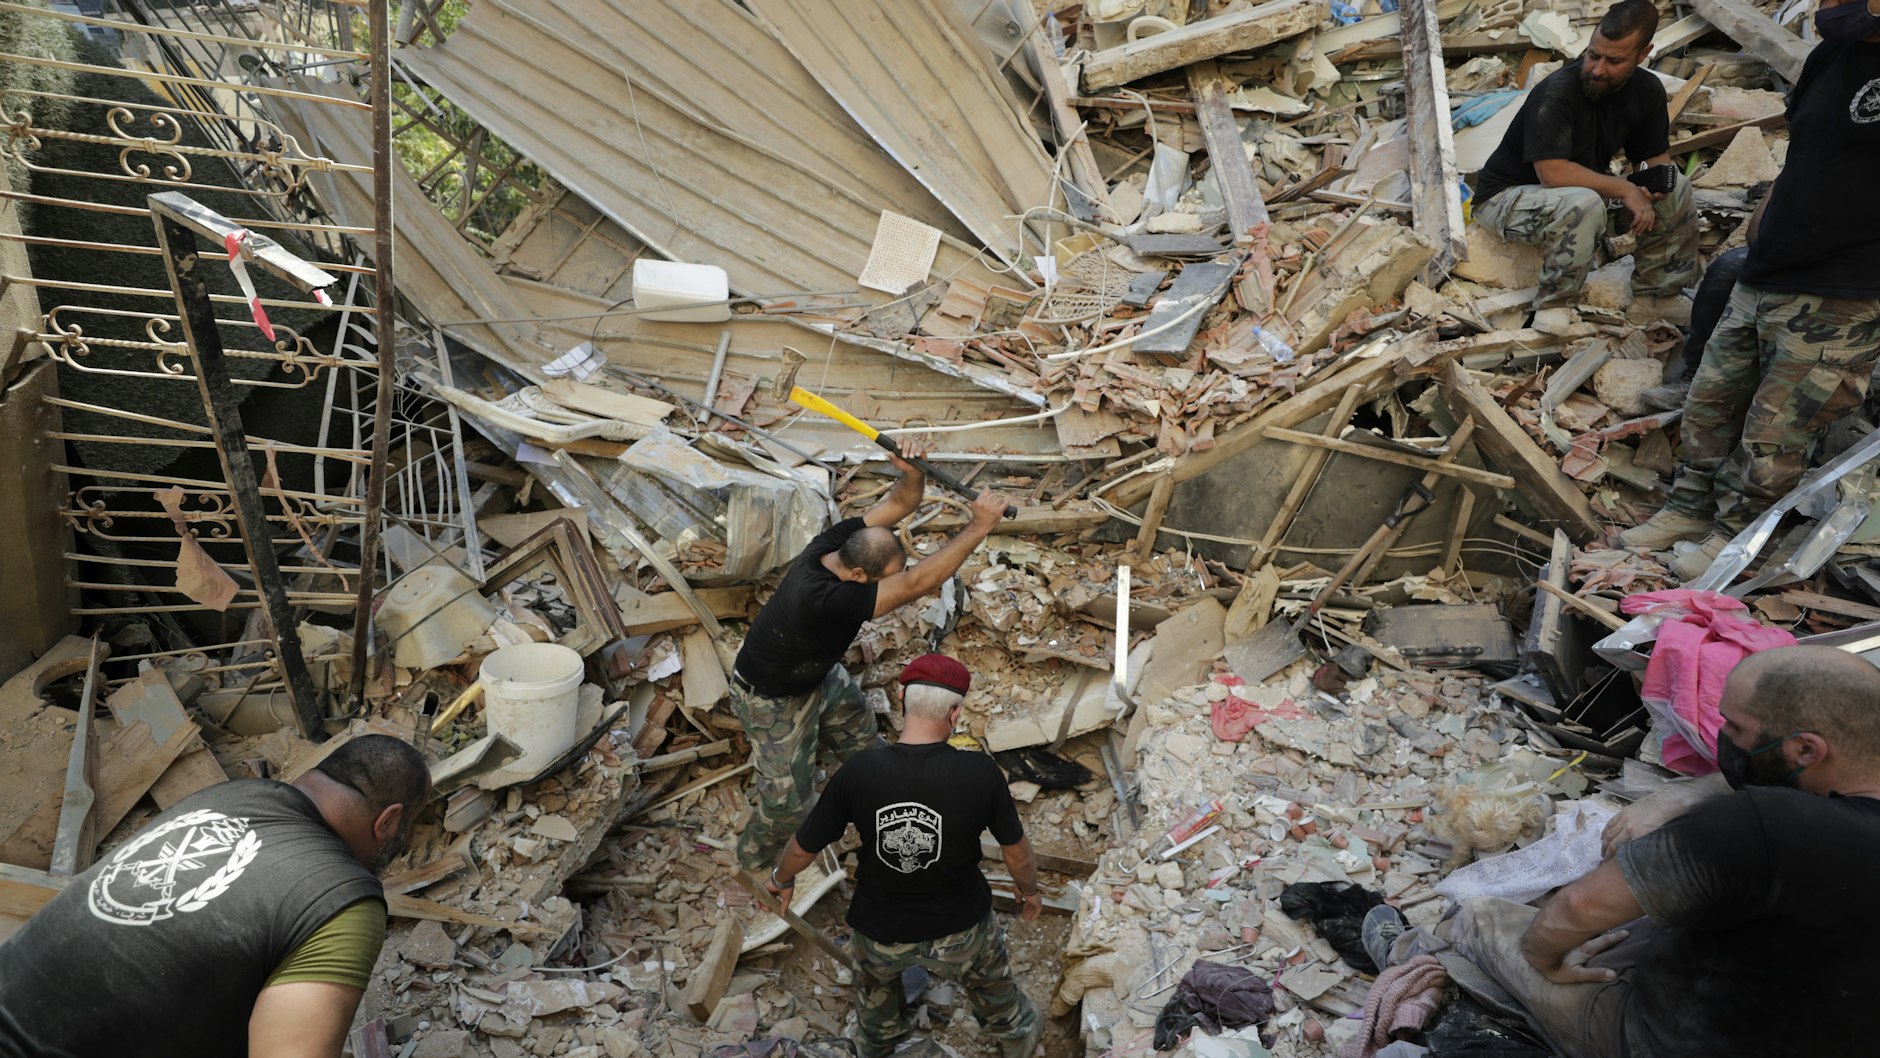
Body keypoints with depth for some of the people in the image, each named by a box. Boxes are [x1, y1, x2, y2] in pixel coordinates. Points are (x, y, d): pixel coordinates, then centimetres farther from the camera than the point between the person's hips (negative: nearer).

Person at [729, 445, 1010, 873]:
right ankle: (755, 857, 39)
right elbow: (915, 585, -52)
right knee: (789, 801, 6)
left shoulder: (837, 541, -24)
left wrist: (912, 473, -44)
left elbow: (899, 503, -19)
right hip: (772, 700, -8)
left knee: (865, 748, 24)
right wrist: (979, 527, -51)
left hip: (821, 673, 8)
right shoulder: (823, 600, -47)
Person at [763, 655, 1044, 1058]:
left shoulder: (859, 772, -25)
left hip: (882, 930, 1)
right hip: (960, 927, 0)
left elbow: (804, 846, -11)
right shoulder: (979, 772, -27)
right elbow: (1015, 848, -11)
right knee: (989, 977, 32)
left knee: (875, 974, 35)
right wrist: (1029, 889, 12)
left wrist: (779, 879, 12)